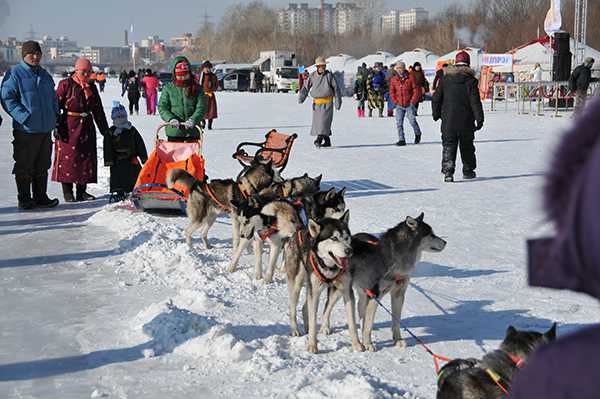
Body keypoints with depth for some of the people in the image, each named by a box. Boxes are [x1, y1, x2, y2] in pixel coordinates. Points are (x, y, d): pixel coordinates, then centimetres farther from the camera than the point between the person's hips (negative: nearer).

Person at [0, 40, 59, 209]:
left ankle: (40, 197, 20)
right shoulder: (14, 74, -6)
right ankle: (24, 200, 9)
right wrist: (23, 116, -17)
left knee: (42, 166, 12)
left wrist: (53, 116, 10)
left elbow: (53, 98, 25)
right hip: (25, 130, -6)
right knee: (24, 167, 1)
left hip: (46, 129, 6)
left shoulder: (44, 75, 15)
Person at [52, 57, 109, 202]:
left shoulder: (92, 87, 11)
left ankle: (82, 191, 13)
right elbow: (56, 106, -6)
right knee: (68, 158, -3)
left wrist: (105, 130, 13)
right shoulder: (66, 85, -5)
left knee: (87, 158, 5)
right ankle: (67, 192, 5)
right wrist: (57, 127, -13)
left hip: (87, 127, 5)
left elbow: (98, 110, 16)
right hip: (69, 128, -5)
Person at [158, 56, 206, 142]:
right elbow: (162, 107, -2)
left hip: (193, 131, 1)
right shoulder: (168, 88, 4)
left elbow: (201, 107, -6)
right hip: (174, 132, -1)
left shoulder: (197, 88, 4)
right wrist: (170, 119, -20)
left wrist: (193, 120, -23)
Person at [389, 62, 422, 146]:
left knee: (412, 120, -11)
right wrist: (396, 102, 3)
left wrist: (412, 102, -8)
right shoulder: (393, 80, 5)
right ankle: (401, 140, 4)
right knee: (399, 123, -3)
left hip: (409, 104, -3)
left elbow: (416, 90, -4)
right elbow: (392, 92, 13)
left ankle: (417, 134, 17)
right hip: (399, 105, 3)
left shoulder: (410, 77, -5)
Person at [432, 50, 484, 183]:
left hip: (448, 119, 1)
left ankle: (448, 171, -16)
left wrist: (436, 114, 19)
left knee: (448, 145, 1)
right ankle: (468, 170, 26)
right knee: (467, 145, 15)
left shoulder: (445, 78, 2)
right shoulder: (470, 80, -6)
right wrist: (479, 119, -5)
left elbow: (436, 98, 6)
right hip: (466, 120, -1)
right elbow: (475, 101, -9)